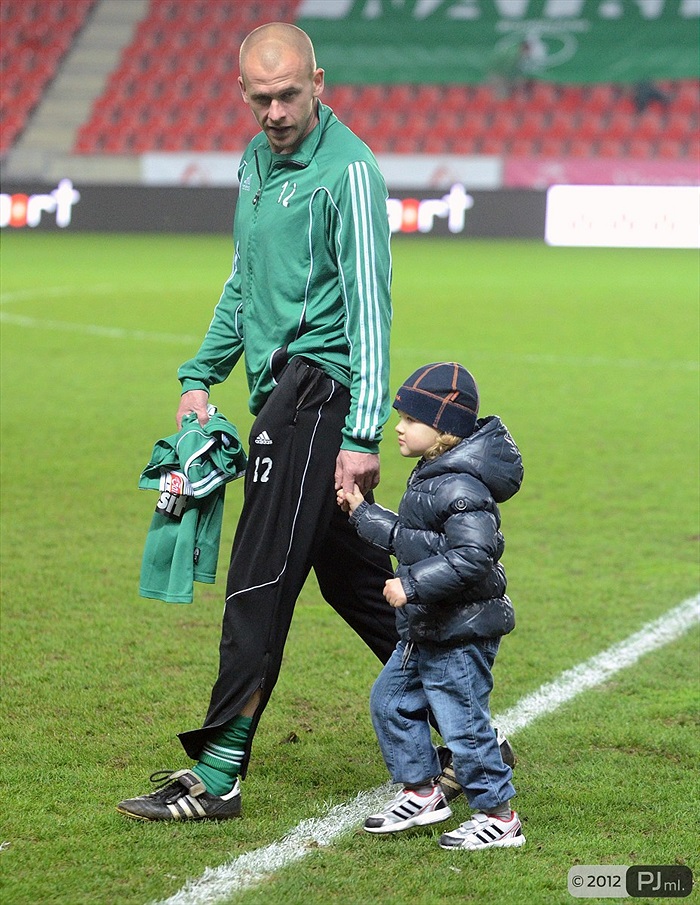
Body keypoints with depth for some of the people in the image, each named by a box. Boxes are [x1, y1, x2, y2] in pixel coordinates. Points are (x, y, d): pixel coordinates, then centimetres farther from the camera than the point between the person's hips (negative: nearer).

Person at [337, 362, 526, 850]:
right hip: (426, 630, 11)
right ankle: (422, 792, 29)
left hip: (461, 634, -11)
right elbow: (410, 539, 22)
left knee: (462, 721, -4)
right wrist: (363, 512, 22)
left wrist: (413, 585, -30)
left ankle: (499, 816, 8)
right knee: (391, 699, 18)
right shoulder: (432, 476, 10)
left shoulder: (461, 487, -23)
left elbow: (472, 557, -31)